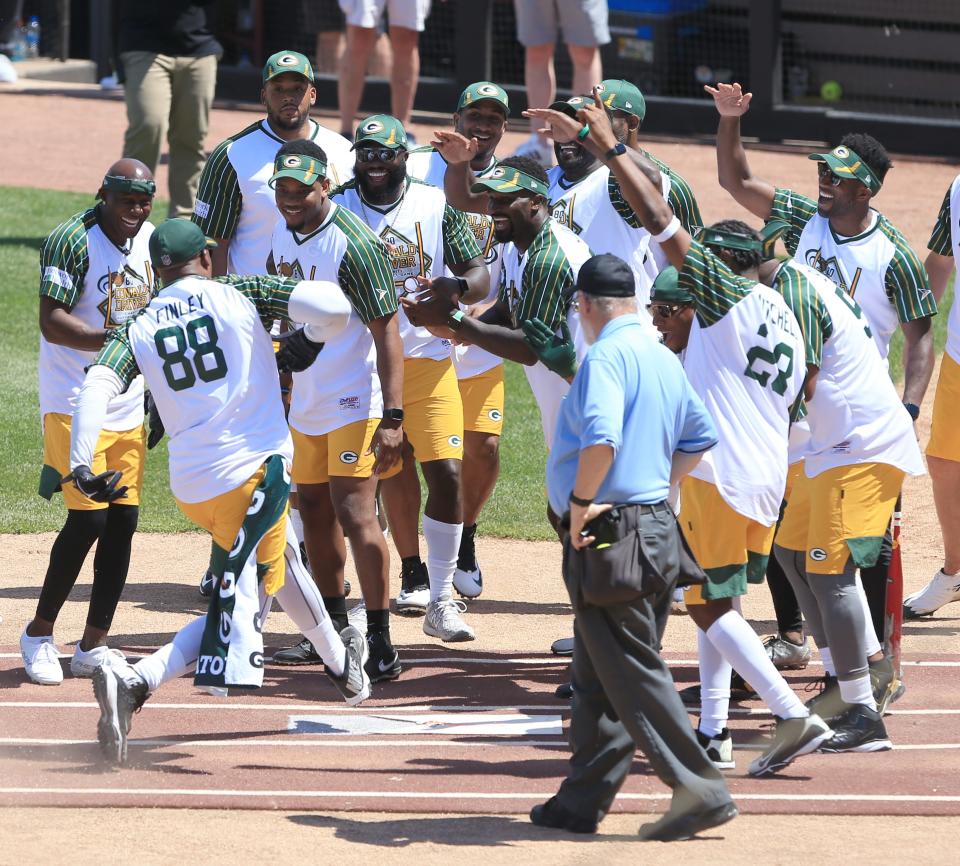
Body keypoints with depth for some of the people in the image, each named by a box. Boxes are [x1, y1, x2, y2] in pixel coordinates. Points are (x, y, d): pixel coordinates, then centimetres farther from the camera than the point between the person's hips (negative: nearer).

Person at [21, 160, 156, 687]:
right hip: (75, 401, -7)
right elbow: (52, 323, -21)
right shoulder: (72, 240, -14)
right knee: (88, 519, -12)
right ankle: (39, 634, 5)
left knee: (123, 519, 3)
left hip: (130, 404, 7)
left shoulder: (151, 241, 8)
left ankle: (93, 647, 12)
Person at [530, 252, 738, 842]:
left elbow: (601, 438, -30)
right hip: (656, 524, 9)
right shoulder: (663, 358, 14)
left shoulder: (606, 356, -15)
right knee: (599, 680, 14)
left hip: (609, 536, -9)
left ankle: (699, 790, -8)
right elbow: (700, 435, 25)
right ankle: (582, 802, 19)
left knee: (633, 673, -5)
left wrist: (581, 501, -19)